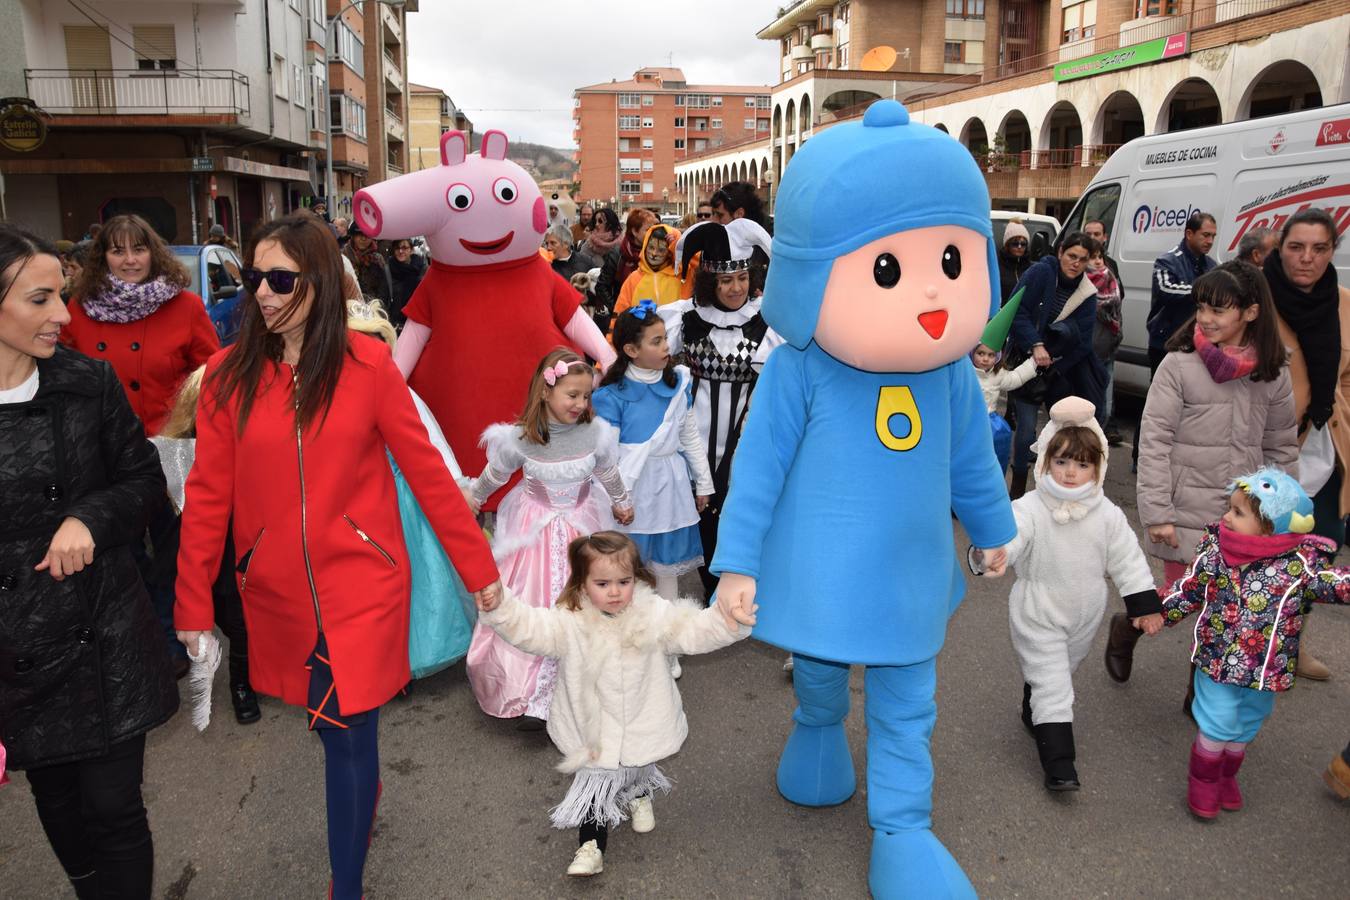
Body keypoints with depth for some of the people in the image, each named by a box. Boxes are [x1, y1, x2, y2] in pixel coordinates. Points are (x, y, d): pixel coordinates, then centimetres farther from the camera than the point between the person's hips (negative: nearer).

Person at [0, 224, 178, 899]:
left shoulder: (89, 382, -5)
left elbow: (144, 477, 4)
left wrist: (91, 517, -15)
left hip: (104, 639, 0)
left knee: (113, 806, 5)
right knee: (59, 807, 17)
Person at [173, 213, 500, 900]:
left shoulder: (368, 364, -10)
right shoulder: (229, 374, -3)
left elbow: (426, 470, -8)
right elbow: (208, 494, -1)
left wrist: (478, 567, -6)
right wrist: (193, 603, 1)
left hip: (359, 583, -3)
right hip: (275, 587, 3)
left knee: (346, 730, 0)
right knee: (329, 717, 22)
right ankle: (366, 787, 55)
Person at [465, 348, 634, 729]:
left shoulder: (595, 432, -14)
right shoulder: (520, 437, -18)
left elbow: (609, 474, 7)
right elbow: (494, 476, 3)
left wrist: (622, 504, 22)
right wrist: (473, 499, 18)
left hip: (580, 527, 2)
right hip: (533, 531, -2)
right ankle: (527, 693, 18)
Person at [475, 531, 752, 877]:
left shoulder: (654, 614, -15)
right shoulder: (570, 622, -17)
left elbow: (694, 630, -20)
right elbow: (528, 627, -27)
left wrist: (730, 621, -38)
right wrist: (498, 608, -46)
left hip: (643, 728, 2)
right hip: (592, 732, -2)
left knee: (639, 769, 27)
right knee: (594, 785, 5)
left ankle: (638, 796, 61)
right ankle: (590, 845, 24)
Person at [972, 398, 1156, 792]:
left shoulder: (1107, 515, -8)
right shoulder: (1029, 510, -22)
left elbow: (1128, 561, -1)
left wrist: (1144, 605, -1)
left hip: (1084, 616, 5)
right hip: (1037, 616, -4)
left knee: (1056, 676, 24)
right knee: (1050, 685, -3)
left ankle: (1034, 715, 51)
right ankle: (1059, 763, 3)